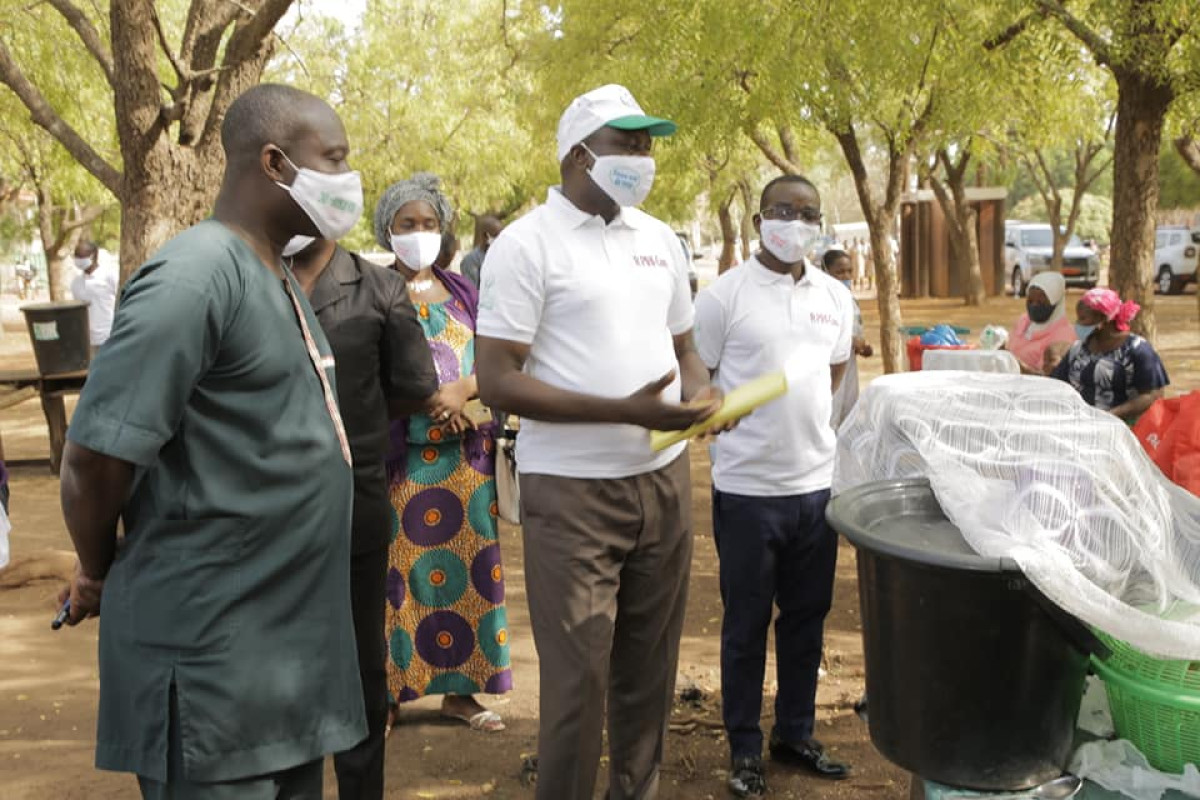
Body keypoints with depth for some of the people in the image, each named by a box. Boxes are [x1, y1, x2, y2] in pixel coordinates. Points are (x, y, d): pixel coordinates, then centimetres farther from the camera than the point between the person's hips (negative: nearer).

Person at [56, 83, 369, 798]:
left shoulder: (278, 278, 11)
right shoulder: (195, 277, -19)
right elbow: (92, 460, -19)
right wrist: (101, 574, -4)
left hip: (289, 637, 9)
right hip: (214, 650, -9)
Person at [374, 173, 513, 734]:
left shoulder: (462, 293, 11)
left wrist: (464, 390, -15)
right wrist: (428, 400, -19)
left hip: (467, 454, 4)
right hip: (402, 455, -4)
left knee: (466, 568, 6)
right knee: (398, 572, -1)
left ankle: (459, 689, 17)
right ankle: (385, 690, 10)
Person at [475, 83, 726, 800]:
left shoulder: (661, 240, 10)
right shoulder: (527, 245, -10)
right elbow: (498, 381, -15)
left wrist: (703, 391, -5)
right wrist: (625, 410, -22)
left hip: (664, 479, 6)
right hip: (572, 492, -6)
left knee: (650, 666, 16)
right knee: (578, 679, 1)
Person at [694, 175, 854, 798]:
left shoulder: (836, 297, 7)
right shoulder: (724, 295, -8)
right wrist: (736, 421, -5)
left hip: (818, 483, 5)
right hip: (747, 488, -5)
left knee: (807, 619, 15)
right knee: (746, 626, 7)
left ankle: (796, 734, 32)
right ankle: (745, 749, 22)